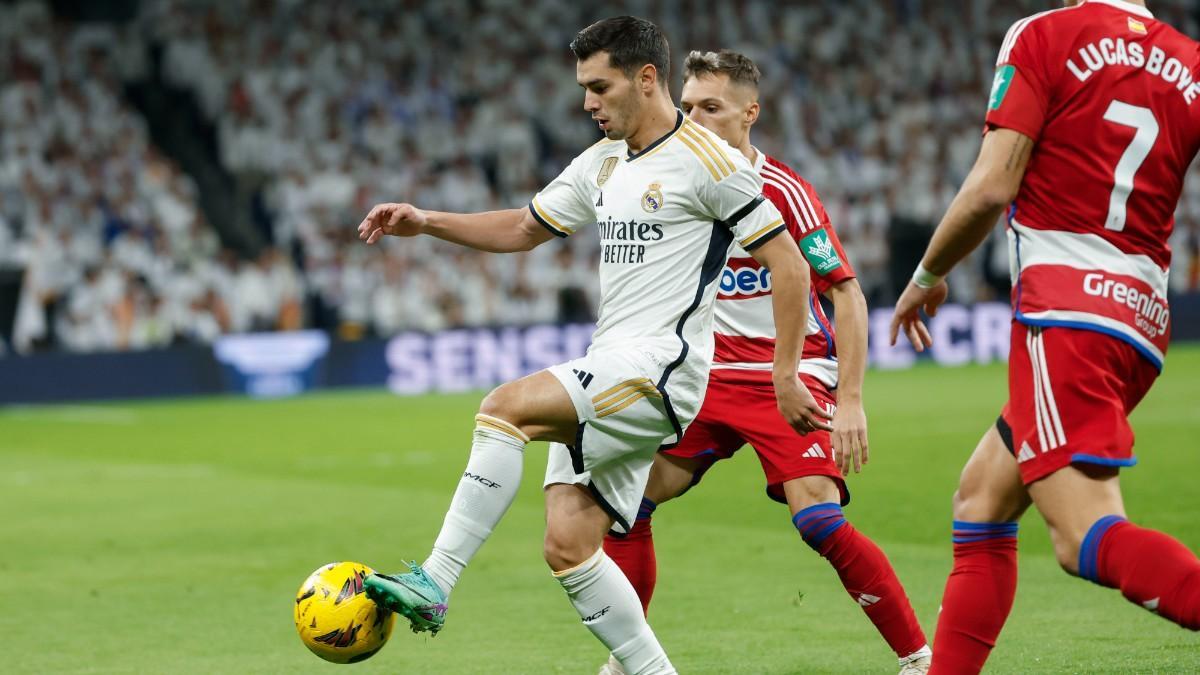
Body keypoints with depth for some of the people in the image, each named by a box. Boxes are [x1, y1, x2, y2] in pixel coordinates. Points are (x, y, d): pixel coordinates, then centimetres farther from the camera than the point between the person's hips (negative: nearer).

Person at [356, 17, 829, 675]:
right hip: (609, 370, 9)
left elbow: (790, 266, -7)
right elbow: (523, 228, 28)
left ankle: (433, 584, -28)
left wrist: (785, 376, -10)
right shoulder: (601, 164, 17)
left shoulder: (707, 162, -7)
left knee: (506, 407, -26)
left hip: (660, 366, -9)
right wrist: (425, 222, 15)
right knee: (567, 547, -1)